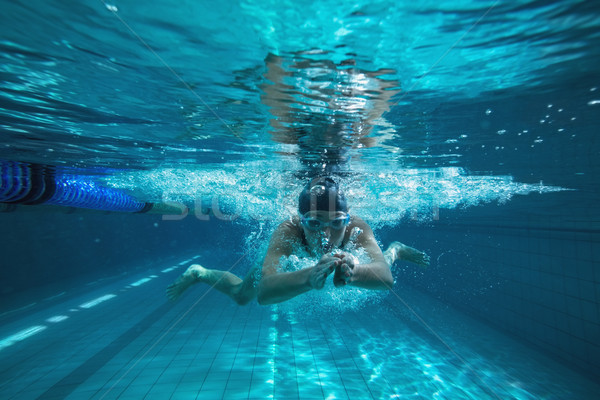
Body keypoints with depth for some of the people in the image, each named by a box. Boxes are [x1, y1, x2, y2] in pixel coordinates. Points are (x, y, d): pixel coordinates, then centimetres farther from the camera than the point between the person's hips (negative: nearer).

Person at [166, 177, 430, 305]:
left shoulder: (357, 229, -42)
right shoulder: (288, 231, -47)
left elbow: (386, 278, -51)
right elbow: (264, 292, -57)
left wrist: (354, 271, -73)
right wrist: (309, 277, -76)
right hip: (293, 258, -1)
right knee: (240, 295, 17)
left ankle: (395, 250, 60)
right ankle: (198, 272, 47)